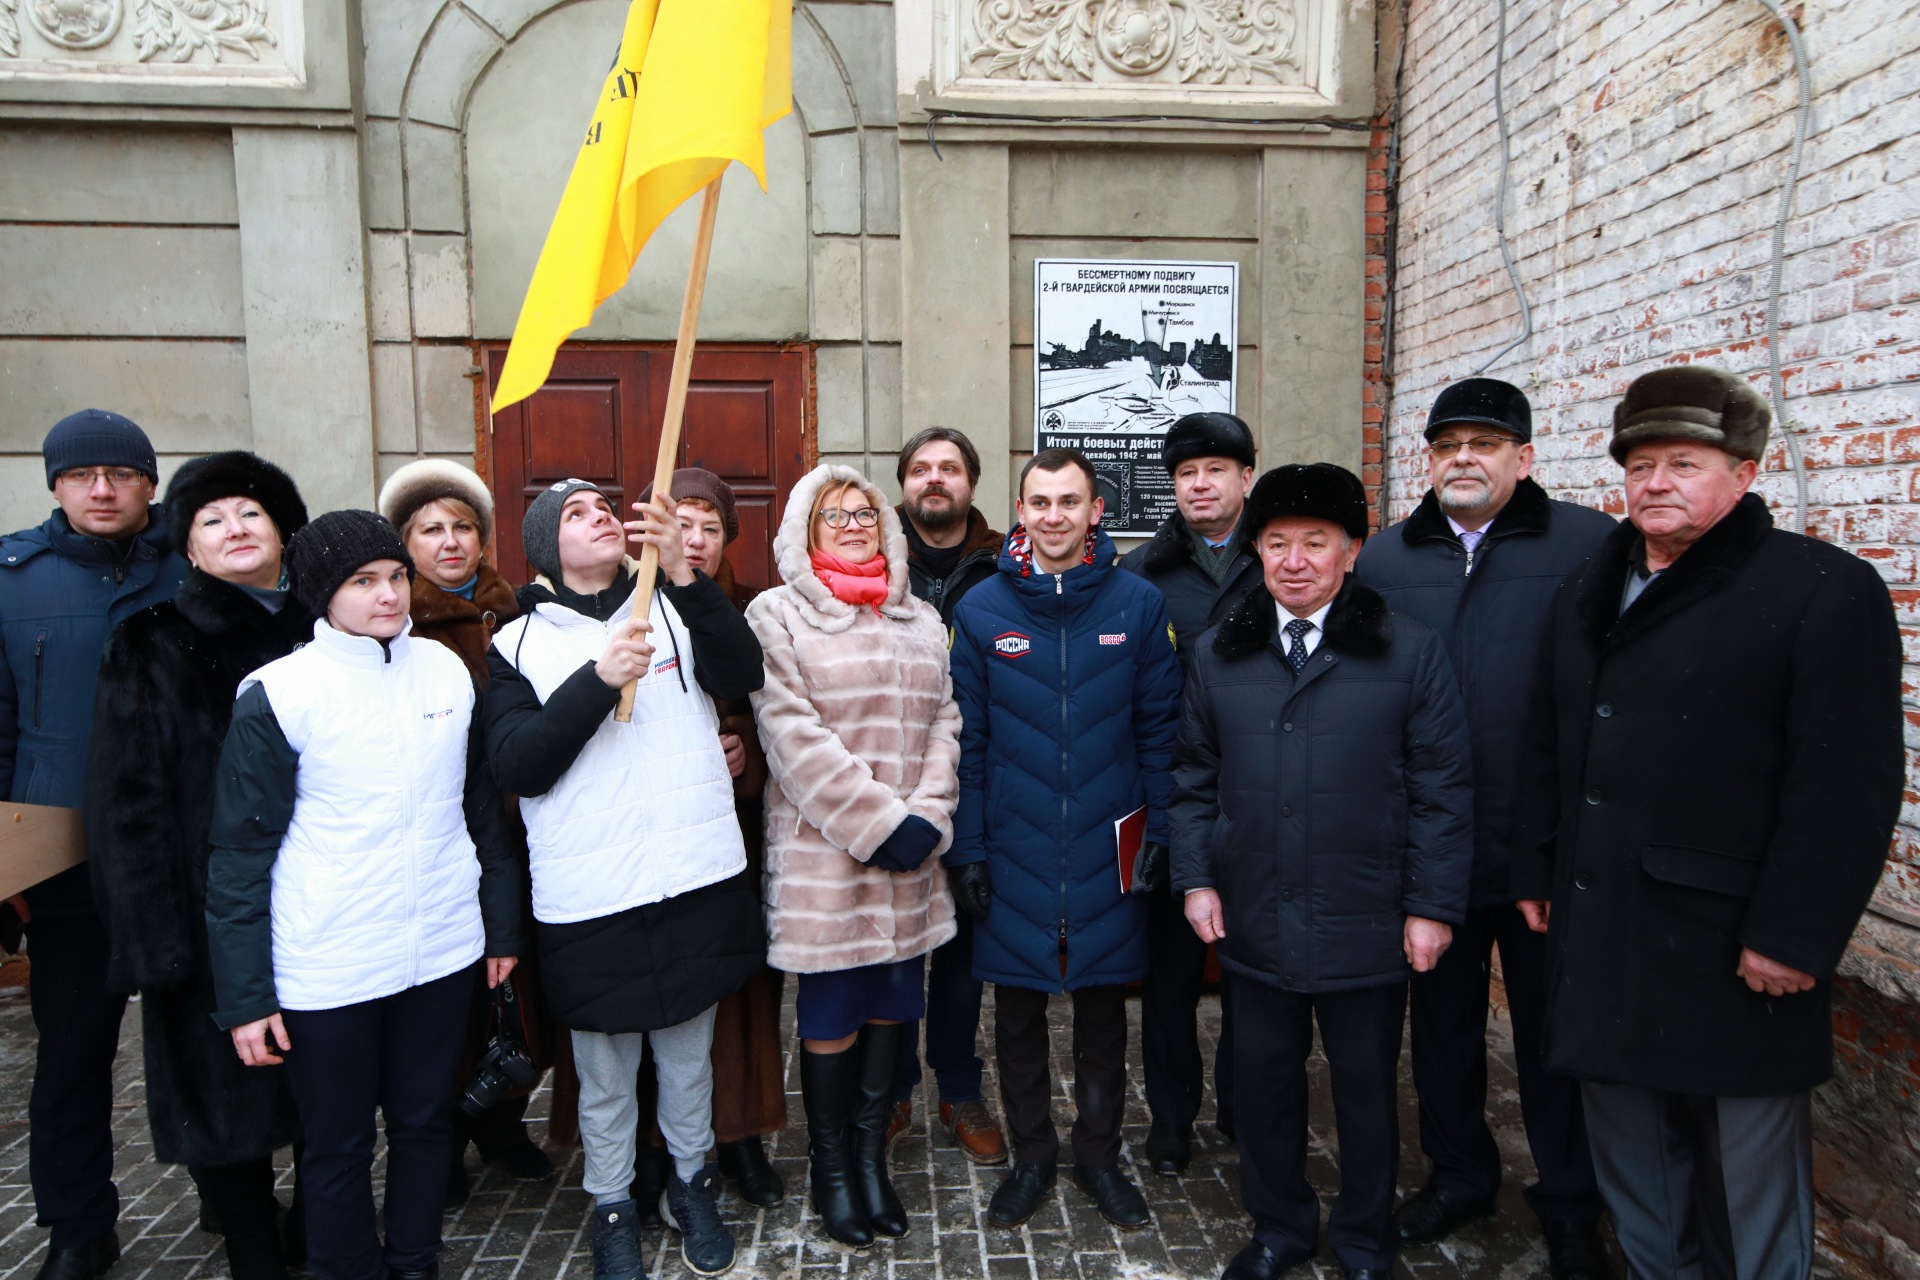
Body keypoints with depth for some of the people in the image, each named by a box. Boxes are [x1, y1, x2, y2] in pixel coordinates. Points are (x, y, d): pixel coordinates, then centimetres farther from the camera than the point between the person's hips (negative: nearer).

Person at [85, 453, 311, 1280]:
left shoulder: (323, 631, 5)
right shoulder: (154, 646, -4)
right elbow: (129, 798, -6)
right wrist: (153, 933, -11)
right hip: (216, 909, -3)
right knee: (225, 1081, 8)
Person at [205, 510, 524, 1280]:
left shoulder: (447, 672, 2)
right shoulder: (277, 695, -9)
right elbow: (241, 852, -6)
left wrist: (503, 924, 12)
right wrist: (245, 997, -7)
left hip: (441, 954, 4)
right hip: (325, 973, -3)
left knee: (425, 1122, 18)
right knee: (337, 1145, 13)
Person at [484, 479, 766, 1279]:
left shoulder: (676, 607, 4)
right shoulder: (521, 643, 0)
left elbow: (741, 676, -13)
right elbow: (515, 767, -11)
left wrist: (682, 573, -23)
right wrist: (598, 679, -21)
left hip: (696, 881, 2)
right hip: (589, 902, -1)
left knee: (689, 1054, 20)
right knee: (605, 1073, 16)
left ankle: (691, 1183, 43)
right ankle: (611, 1204, 39)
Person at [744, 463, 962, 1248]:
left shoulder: (919, 619, 15)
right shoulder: (778, 615, -2)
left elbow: (944, 721, 9)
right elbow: (792, 735, -12)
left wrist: (928, 815, -6)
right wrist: (880, 823, -15)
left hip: (909, 856, 5)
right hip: (822, 850, -4)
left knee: (890, 1005, 11)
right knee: (831, 1014, 5)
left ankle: (871, 1156, 28)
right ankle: (831, 1169, 24)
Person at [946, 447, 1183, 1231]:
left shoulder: (1138, 605, -3)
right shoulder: (981, 609, -3)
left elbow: (1159, 731, 0)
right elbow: (967, 741, -1)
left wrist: (1158, 832, -4)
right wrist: (969, 848, -3)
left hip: (1106, 852, 0)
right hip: (1013, 851, 0)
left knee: (1103, 1011, 15)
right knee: (1017, 1014, 13)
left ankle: (1099, 1156, 35)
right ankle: (1032, 1159, 33)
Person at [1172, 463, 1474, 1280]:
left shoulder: (1411, 653, -4)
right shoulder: (1218, 655, 3)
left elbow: (1442, 789, -5)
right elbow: (1194, 780, 6)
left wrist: (1432, 906, -8)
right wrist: (1195, 878, -1)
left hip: (1366, 926, -2)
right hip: (1254, 922, 2)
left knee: (1366, 1087, 16)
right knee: (1264, 1081, 16)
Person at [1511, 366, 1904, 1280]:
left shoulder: (1824, 589, -8)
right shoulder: (1588, 595, 14)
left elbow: (1846, 785, -13)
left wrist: (1795, 937, -16)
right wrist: (1537, 872, 14)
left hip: (1728, 948, -6)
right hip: (1599, 933, 6)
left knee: (1747, 1165, 8)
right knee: (1628, 1145, 18)